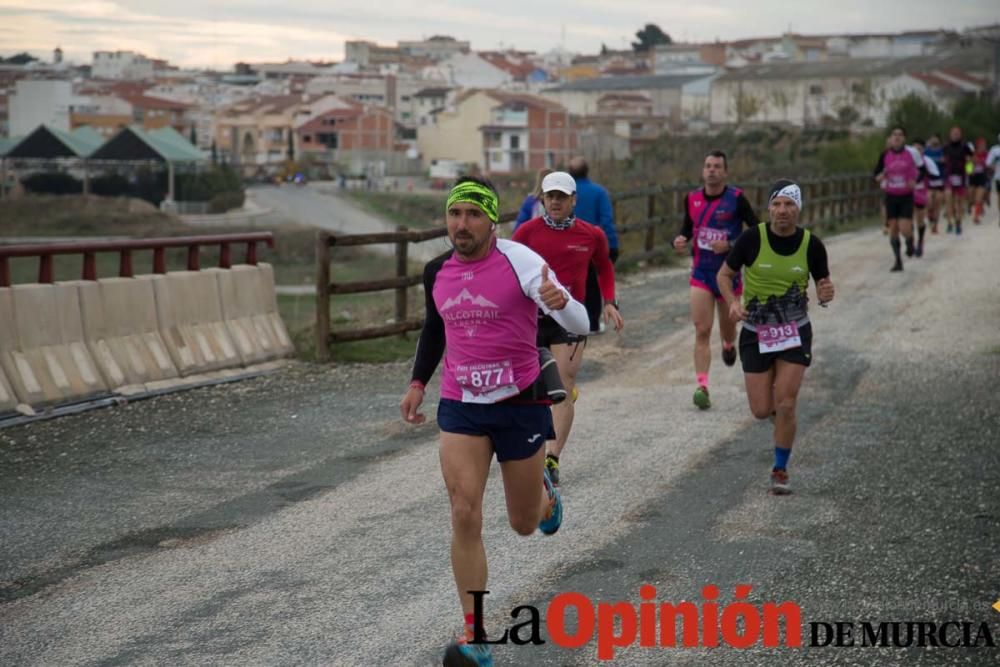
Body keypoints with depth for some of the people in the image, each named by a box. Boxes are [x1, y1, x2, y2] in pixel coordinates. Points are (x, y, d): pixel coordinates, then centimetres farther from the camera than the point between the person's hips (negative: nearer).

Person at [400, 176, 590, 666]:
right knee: (464, 516, -11)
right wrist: (418, 382, 14)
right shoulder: (436, 272, 1)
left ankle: (543, 490, 50)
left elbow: (579, 326, -19)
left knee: (524, 524, 12)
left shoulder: (518, 260, -14)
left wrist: (560, 302, -41)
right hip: (460, 407, 3)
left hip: (520, 405, -3)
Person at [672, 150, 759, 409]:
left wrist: (730, 245, -19)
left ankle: (729, 346, 53)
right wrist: (680, 239, -5)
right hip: (701, 272, 1)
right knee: (702, 331, -10)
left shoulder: (736, 199, -9)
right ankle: (702, 386, -12)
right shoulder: (691, 199, 1)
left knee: (727, 326, 15)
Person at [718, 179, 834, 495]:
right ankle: (775, 396, 39)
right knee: (762, 410, 1)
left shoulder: (811, 244, -8)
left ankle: (780, 471, 10)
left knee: (785, 406, -8)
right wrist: (732, 303, -18)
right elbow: (724, 274, 0)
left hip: (795, 333, 0)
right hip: (756, 333, 0)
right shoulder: (752, 238, -12)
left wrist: (826, 293, -19)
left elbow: (823, 282, 5)